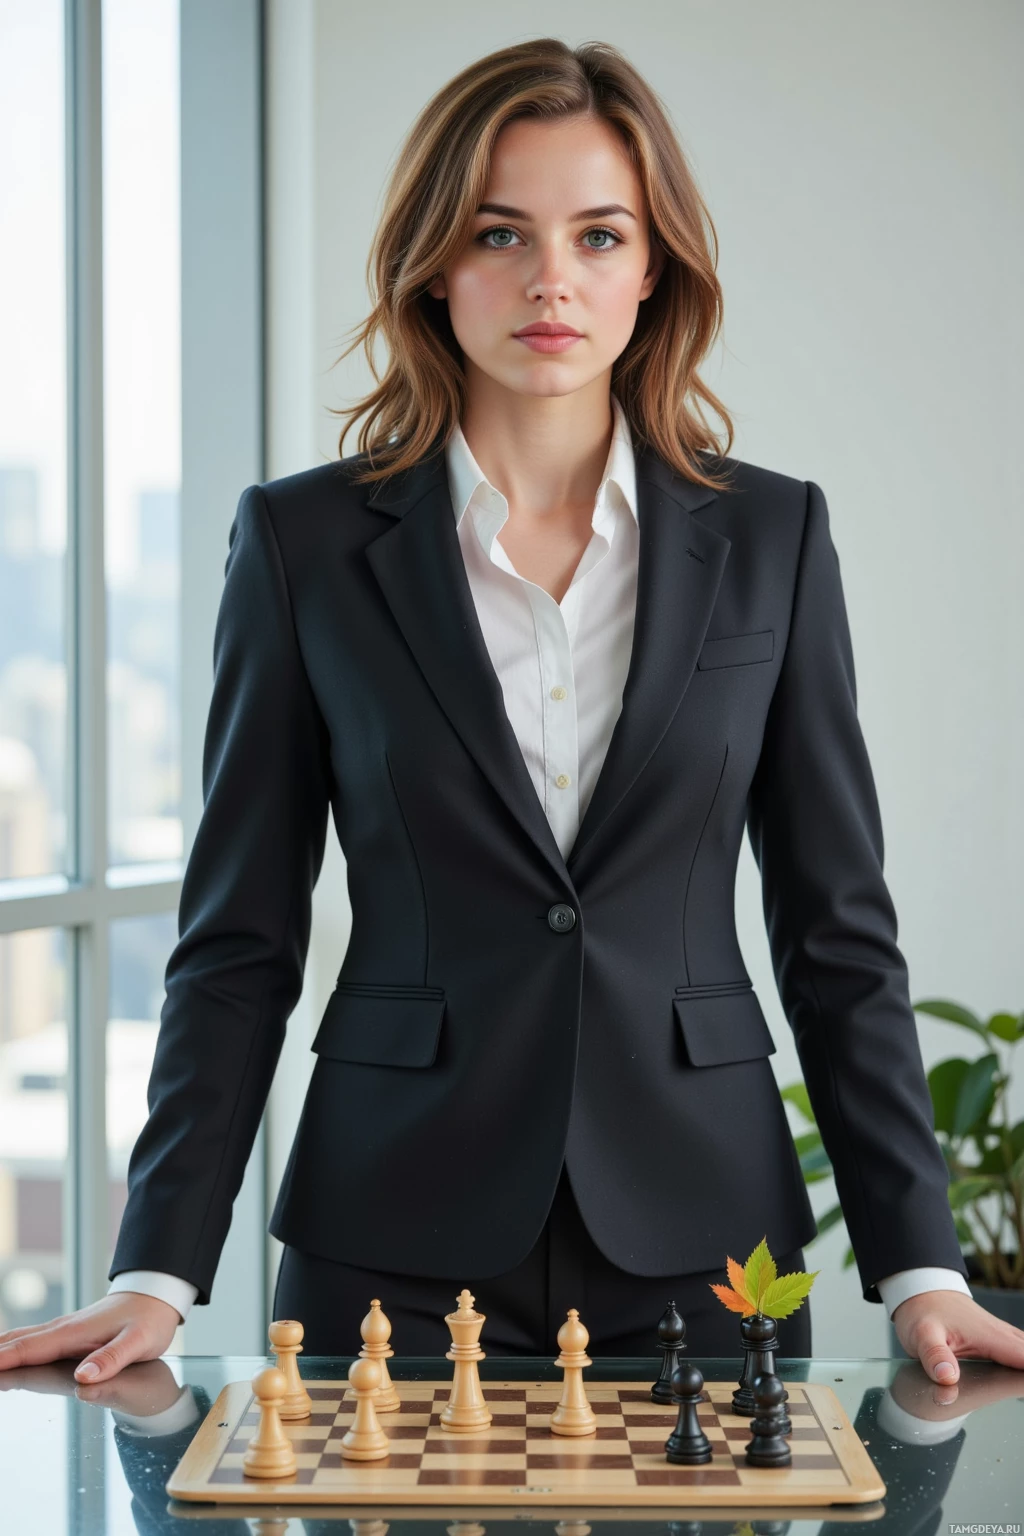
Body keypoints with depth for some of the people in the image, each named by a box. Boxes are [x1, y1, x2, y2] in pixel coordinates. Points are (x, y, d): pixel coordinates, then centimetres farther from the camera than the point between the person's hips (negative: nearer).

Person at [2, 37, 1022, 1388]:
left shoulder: (770, 537, 3)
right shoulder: (305, 543, 0)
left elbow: (838, 930, 5)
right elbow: (240, 939, 2)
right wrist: (159, 1275, -6)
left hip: (697, 1247, 1)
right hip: (394, 1254, -1)